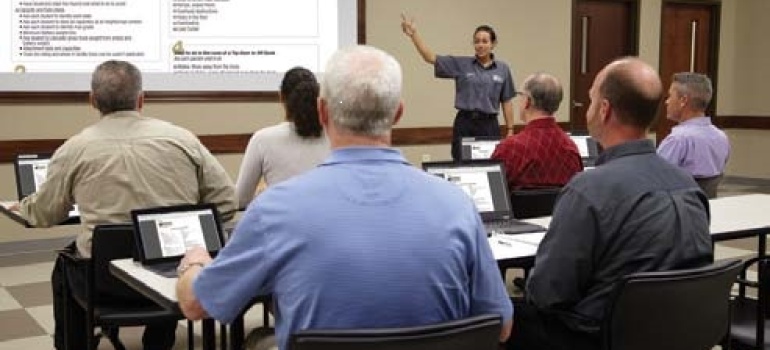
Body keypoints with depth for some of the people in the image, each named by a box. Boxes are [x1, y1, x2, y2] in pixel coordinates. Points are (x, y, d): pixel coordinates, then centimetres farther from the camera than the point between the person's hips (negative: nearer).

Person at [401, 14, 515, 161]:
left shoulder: (503, 69, 6)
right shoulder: (461, 64, 2)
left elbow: (507, 102, 8)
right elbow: (430, 58, -5)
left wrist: (510, 130, 4)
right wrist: (413, 34, -16)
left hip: (489, 125, 1)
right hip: (465, 124, -1)